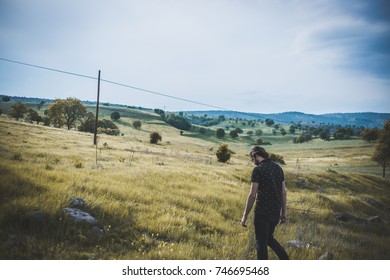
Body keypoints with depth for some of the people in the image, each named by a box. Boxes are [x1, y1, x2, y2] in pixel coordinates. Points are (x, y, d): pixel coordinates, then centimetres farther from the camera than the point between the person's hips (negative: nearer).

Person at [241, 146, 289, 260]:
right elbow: (283, 193, 11)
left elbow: (252, 195, -15)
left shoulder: (258, 169, -13)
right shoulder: (278, 168, 9)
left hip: (262, 212, -7)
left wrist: (245, 216, -8)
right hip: (276, 212, 7)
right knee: (269, 238, 23)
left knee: (261, 243, 5)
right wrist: (283, 213, 18)